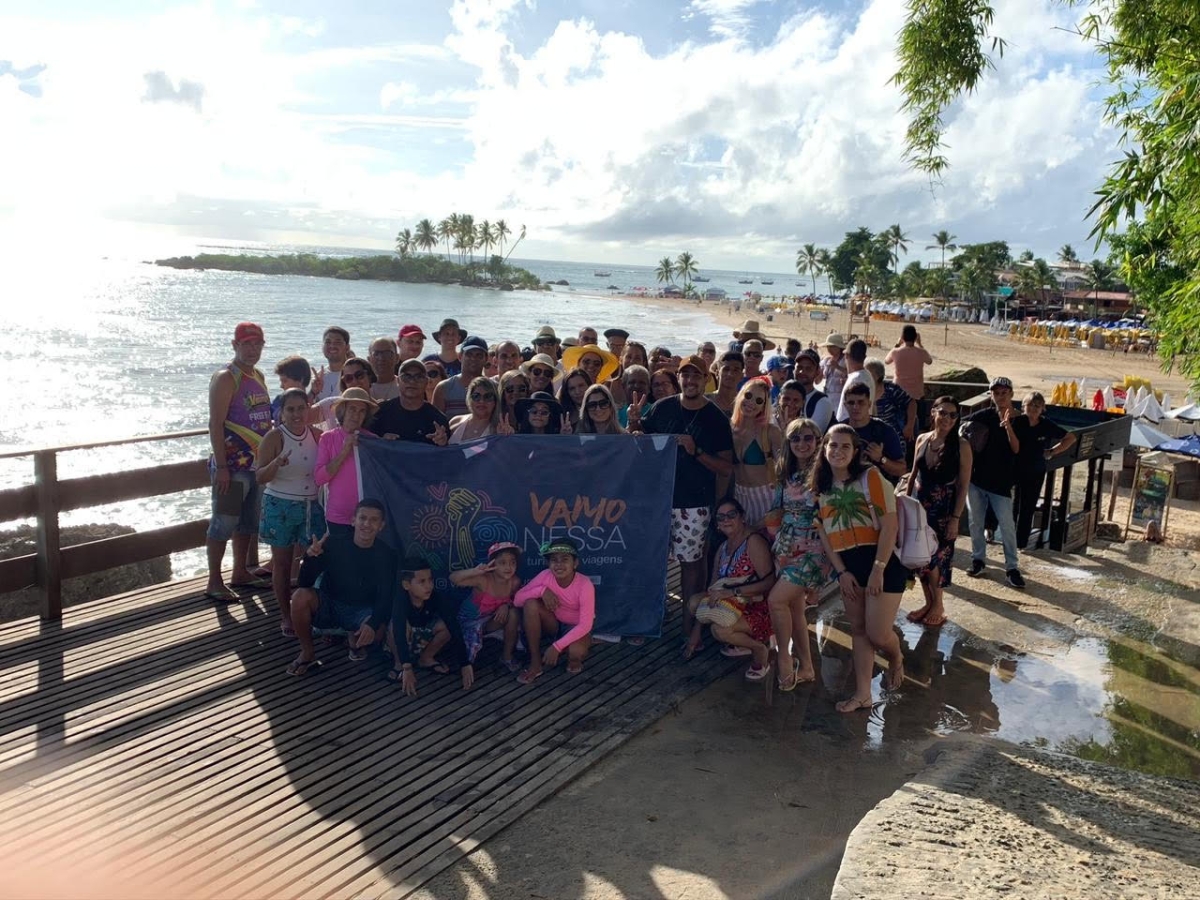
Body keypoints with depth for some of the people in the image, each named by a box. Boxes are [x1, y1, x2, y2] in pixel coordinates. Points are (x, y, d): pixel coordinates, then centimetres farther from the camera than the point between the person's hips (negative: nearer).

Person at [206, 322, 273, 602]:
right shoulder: (225, 378, -12)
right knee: (224, 521, -3)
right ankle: (214, 582, 3)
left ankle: (240, 573, 27)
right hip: (232, 464, -8)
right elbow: (215, 425, -17)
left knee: (247, 521, 15)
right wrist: (221, 467, -21)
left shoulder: (258, 377, 14)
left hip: (257, 463, 8)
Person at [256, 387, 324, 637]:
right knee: (282, 563, 7)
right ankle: (286, 616, 19)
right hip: (280, 507, -3)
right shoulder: (274, 437, -10)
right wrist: (276, 464, -31)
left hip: (311, 505, 3)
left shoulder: (316, 435, 1)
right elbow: (260, 477, -11)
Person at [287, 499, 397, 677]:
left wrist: (373, 624, -36)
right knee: (300, 596, -29)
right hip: (328, 606, 0)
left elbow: (385, 599, -15)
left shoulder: (387, 555, -12)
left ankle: (354, 640, 7)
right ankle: (307, 653, -7)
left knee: (376, 630, -33)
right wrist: (310, 557, -36)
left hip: (361, 612, 0)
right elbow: (303, 584, -16)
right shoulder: (334, 542, -14)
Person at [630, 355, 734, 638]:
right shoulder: (662, 408, 1)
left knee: (691, 561, 3)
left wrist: (696, 451, -20)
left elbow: (727, 468, -7)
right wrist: (634, 423, -6)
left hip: (694, 504, -3)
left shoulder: (716, 418, -5)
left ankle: (689, 624, 15)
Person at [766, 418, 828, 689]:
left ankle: (784, 659, 5)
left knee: (776, 600, -15)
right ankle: (806, 667, 21)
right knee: (795, 606, 9)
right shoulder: (787, 474, 10)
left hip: (812, 549, -7)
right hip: (786, 547, 7)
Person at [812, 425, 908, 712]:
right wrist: (841, 572, -4)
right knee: (858, 630, 9)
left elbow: (889, 525, -13)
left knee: (878, 634, -6)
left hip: (880, 561, -5)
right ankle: (862, 693, 16)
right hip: (847, 566, 5)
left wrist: (878, 569, -18)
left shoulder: (870, 476, -8)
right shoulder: (820, 486, 8)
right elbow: (823, 534, 6)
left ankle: (896, 660, 27)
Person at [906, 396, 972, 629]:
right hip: (919, 506, 4)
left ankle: (938, 605, 25)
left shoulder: (961, 445, -12)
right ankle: (929, 603, 29)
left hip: (943, 510, -4)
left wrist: (955, 518, -14)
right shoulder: (922, 439, 1)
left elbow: (963, 486, -11)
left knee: (937, 557, 5)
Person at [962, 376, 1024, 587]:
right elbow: (963, 424, 13)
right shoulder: (985, 415, 0)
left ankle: (1012, 568, 6)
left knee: (1007, 526, -2)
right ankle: (978, 559, 25)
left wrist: (1008, 426, -30)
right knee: (976, 522, 11)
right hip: (976, 477, 3)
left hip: (1001, 482, -2)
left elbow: (1016, 449, -17)